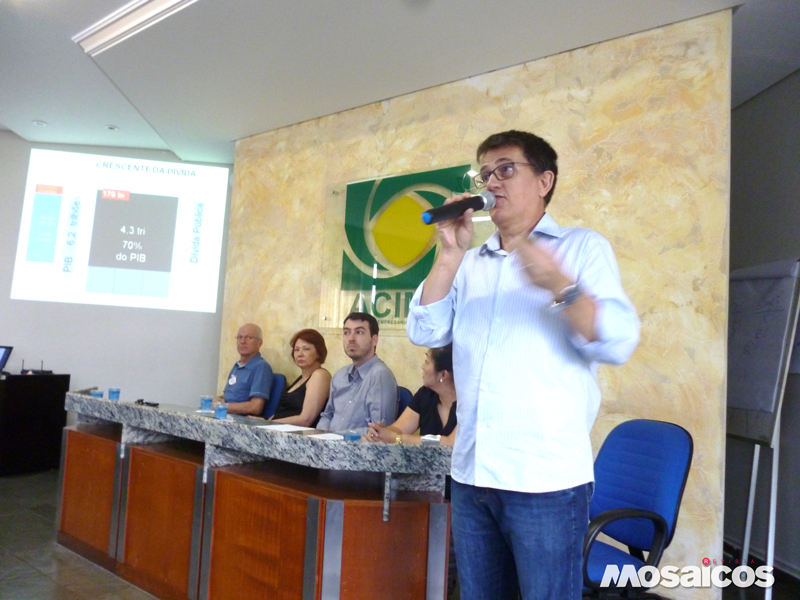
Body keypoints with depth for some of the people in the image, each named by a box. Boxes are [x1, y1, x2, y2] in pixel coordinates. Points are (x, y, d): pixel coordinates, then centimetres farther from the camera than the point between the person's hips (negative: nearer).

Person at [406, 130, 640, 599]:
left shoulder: (583, 248, 1)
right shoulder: (471, 264, 13)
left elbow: (618, 344, -10)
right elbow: (425, 332, 3)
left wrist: (560, 288, -25)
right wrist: (450, 255, -4)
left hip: (546, 478, -4)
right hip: (471, 474, 5)